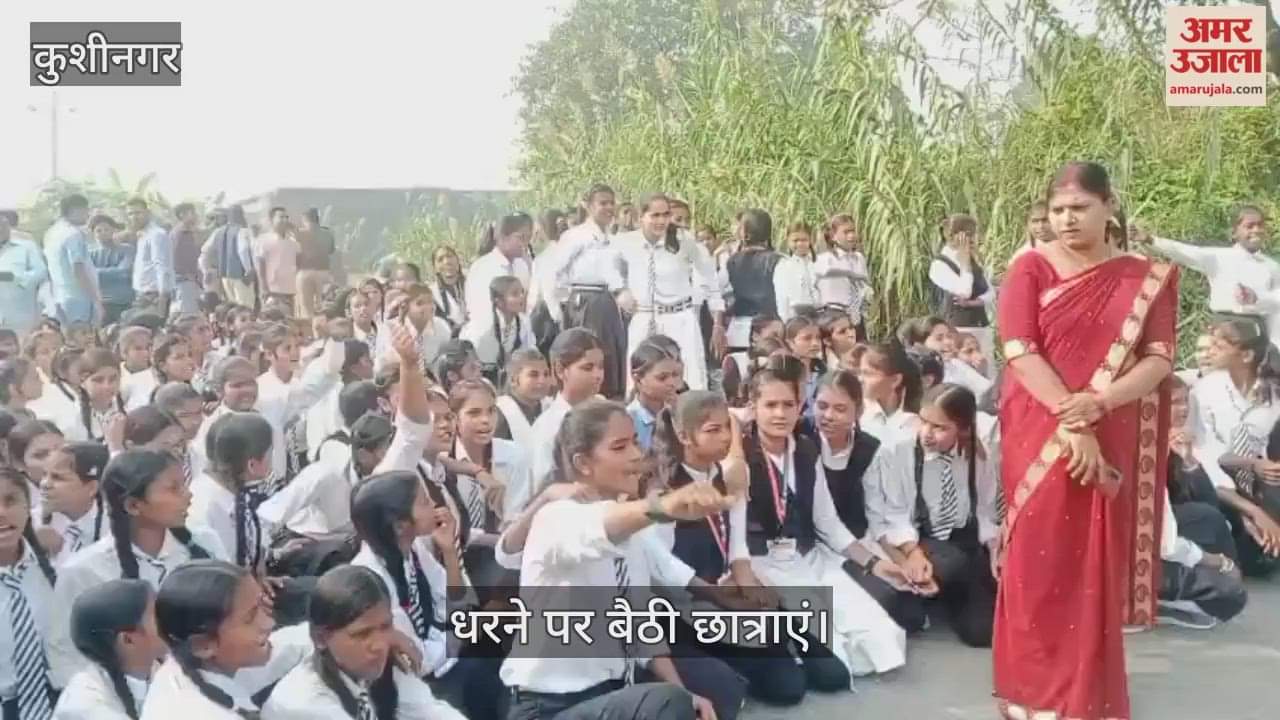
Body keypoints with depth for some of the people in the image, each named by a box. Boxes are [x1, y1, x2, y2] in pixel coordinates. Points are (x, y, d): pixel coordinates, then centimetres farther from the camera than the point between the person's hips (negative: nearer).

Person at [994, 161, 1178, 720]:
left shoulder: (1146, 278, 6)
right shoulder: (1031, 269, 0)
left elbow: (1160, 360, -2)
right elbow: (1019, 351, -10)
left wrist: (1098, 404, -19)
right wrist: (1071, 422, -20)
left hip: (1111, 447, 2)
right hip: (1040, 440, -1)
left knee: (1098, 568, 6)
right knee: (1038, 564, 0)